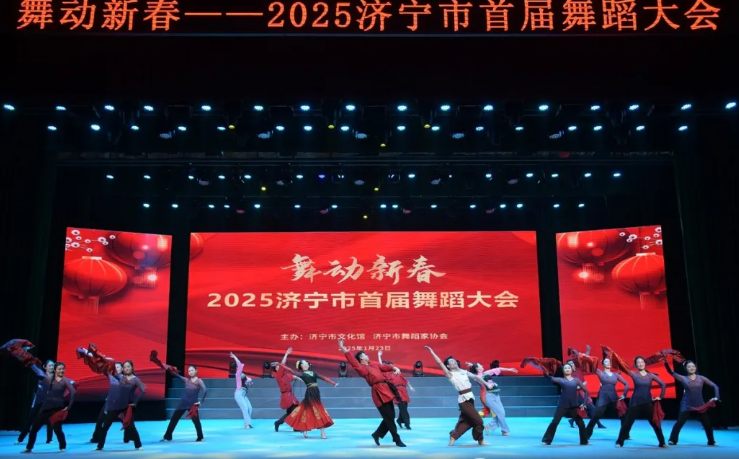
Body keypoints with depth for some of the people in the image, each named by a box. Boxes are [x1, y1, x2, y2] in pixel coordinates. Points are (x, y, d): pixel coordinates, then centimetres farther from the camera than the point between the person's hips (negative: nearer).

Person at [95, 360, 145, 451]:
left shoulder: (135, 379, -5)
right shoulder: (121, 377, 3)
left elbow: (143, 390, -14)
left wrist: (135, 402, -12)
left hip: (126, 406, -3)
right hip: (115, 405, 3)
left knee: (130, 426, -2)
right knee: (105, 425, 6)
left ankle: (138, 445, 10)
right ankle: (100, 446, 18)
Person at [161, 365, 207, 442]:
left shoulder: (199, 381, -5)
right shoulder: (186, 380, 6)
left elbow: (205, 390, -19)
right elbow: (177, 375, -7)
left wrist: (200, 402, -26)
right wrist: (170, 370, -24)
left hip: (192, 404, -4)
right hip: (183, 403, 4)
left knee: (196, 421, 0)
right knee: (173, 419, 6)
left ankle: (200, 438, 17)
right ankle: (167, 437, 18)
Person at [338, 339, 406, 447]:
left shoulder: (374, 365, 22)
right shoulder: (361, 368, -1)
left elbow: (385, 367, 14)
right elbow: (353, 361, -15)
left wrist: (394, 368, -8)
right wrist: (343, 349, -25)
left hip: (386, 390, 8)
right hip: (379, 393, -8)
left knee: (390, 417, 12)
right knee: (389, 418, -3)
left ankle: (377, 434, 28)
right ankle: (397, 440, 7)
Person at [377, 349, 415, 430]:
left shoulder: (397, 373, 21)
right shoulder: (386, 373, 7)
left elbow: (404, 380, 24)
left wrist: (410, 387, 20)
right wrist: (379, 356, 2)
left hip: (403, 391, 5)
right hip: (396, 391, -5)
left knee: (404, 407, 7)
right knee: (402, 408, -13)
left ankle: (400, 420, 28)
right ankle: (407, 423, -10)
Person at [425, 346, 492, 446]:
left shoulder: (464, 372, 12)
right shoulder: (450, 374, -6)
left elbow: (476, 377, 15)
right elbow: (439, 363, -13)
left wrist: (486, 384, 7)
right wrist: (431, 351, -15)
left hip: (470, 398, 7)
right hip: (464, 399, -7)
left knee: (467, 421, 15)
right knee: (478, 420, -5)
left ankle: (453, 436, 28)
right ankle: (480, 440, 15)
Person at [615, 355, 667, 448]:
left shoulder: (651, 375, 3)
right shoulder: (633, 374, -2)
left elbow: (663, 385, 8)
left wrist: (660, 397, 5)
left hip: (648, 402, 2)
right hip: (635, 402, -1)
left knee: (655, 422, 3)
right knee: (627, 422, 0)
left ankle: (662, 443, 18)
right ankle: (619, 442, 9)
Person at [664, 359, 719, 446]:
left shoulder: (701, 378, 1)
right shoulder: (683, 378, -1)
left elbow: (715, 386, 3)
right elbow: (671, 372, -8)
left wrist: (716, 397, -11)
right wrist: (666, 362, -22)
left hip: (700, 405, 2)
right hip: (687, 405, -2)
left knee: (707, 424, 5)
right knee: (679, 423, -6)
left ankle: (711, 442, 23)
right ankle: (673, 440, 2)